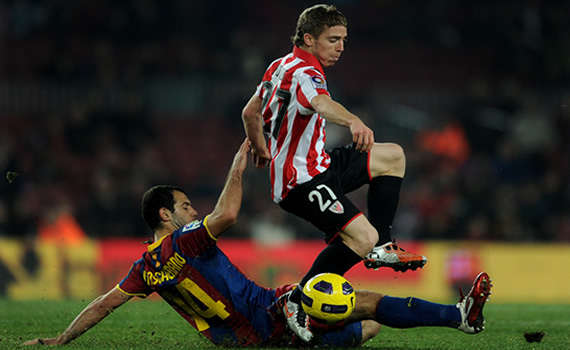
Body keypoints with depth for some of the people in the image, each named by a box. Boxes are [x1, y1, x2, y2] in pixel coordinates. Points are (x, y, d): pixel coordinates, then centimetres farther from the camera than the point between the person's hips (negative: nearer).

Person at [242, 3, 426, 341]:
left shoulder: (280, 66, 13)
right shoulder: (303, 73, -19)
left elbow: (250, 113, 25)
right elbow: (321, 102, -43)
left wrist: (262, 151, 42)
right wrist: (353, 121, -62)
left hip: (318, 165, 11)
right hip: (303, 180, -11)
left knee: (393, 156, 16)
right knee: (362, 237, -26)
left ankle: (381, 247, 14)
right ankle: (298, 304, -17)